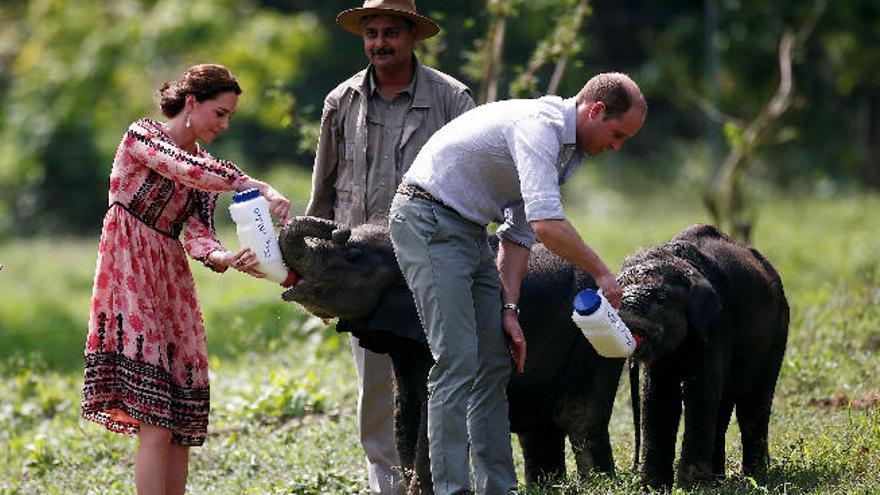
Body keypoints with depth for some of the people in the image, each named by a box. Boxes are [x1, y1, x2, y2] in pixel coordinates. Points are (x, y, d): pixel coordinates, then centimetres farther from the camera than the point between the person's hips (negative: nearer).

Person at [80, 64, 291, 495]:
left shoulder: (207, 169, 14)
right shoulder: (141, 136, -5)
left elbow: (196, 233, 0)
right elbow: (186, 170, -25)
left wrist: (224, 258, -22)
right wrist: (261, 188, -31)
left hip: (173, 288, 7)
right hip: (129, 280, -7)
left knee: (182, 425, 2)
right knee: (155, 424, -16)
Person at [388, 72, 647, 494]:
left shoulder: (567, 150, 11)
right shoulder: (540, 125, -21)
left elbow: (520, 231, 13)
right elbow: (547, 225, -30)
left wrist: (508, 308, 5)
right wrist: (601, 273, -19)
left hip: (470, 232, 10)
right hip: (429, 221, -10)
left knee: (493, 365, 7)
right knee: (457, 361, -15)